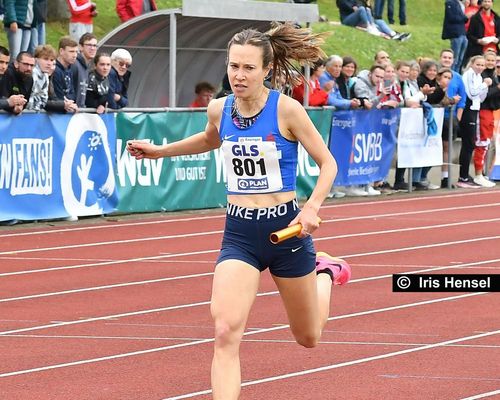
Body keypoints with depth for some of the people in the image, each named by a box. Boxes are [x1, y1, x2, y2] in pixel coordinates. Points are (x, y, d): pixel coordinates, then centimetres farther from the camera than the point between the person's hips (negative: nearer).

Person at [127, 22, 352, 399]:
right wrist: (159, 150, 20)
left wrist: (312, 207, -21)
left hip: (285, 228, -2)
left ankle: (323, 272, 51)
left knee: (308, 337, 19)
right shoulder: (219, 109, -1)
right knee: (226, 333, -20)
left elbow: (328, 163, -6)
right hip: (239, 233, 2)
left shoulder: (286, 109, -14)